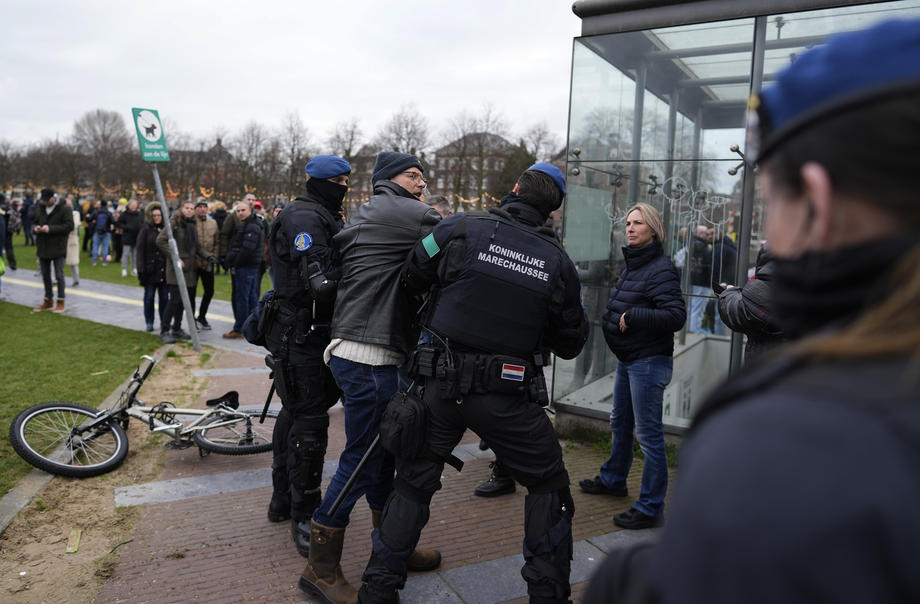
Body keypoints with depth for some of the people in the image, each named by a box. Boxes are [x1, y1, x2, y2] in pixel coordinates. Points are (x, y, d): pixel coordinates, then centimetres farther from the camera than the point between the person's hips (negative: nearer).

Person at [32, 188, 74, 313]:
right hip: (43, 247, 6)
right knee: (45, 275, 14)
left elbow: (69, 226, -16)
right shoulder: (40, 209, 9)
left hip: (57, 248, -6)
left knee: (59, 276, -1)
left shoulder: (64, 209, -9)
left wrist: (50, 229, -23)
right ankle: (48, 301, 26)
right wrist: (35, 228, -8)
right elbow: (34, 223, 17)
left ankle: (60, 302, 8)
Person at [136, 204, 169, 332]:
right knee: (149, 296, 6)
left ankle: (164, 322, 15)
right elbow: (140, 250, -5)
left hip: (164, 269, 2)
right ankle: (149, 322, 15)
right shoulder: (145, 229, -2)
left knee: (164, 296, 6)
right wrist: (141, 269, -11)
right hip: (150, 269, -2)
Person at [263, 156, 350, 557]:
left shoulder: (324, 217, 18)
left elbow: (337, 272, 15)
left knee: (295, 413, 19)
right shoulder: (305, 218, -16)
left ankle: (283, 499, 35)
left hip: (311, 333, 11)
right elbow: (322, 281, -28)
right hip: (302, 337, -11)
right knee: (310, 422, -5)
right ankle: (304, 517, 8)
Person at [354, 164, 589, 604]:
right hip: (507, 397, 0)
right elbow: (571, 342, 7)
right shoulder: (558, 262, -1)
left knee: (413, 485, 17)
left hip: (439, 386, 1)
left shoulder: (460, 229, -6)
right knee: (548, 486, 20)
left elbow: (410, 278, 5)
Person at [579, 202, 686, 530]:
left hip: (648, 362, -10)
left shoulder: (661, 269, -17)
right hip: (626, 359, 10)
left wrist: (632, 317, -23)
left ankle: (650, 508, 8)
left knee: (648, 433, -3)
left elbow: (676, 315, -26)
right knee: (620, 423, 23)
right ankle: (613, 479, 43)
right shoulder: (629, 264, 12)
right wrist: (612, 319, 5)